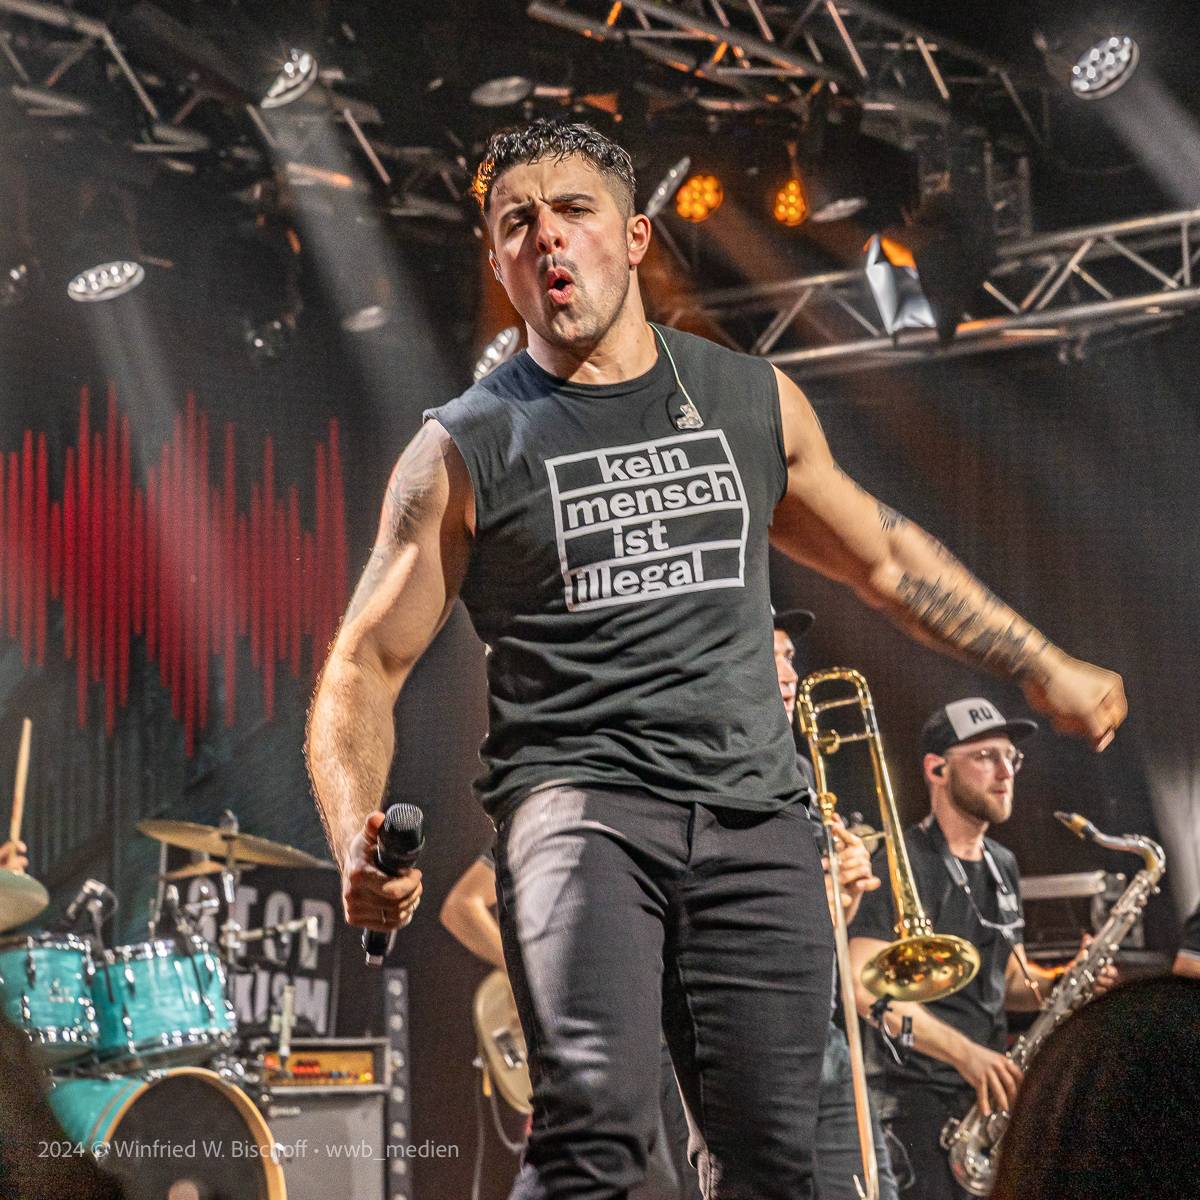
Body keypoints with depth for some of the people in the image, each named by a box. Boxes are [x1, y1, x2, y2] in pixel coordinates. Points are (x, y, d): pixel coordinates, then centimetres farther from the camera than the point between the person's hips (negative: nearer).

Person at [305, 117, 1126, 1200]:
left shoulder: (752, 401, 14)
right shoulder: (466, 450, 5)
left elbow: (880, 555, 28)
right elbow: (366, 665, 4)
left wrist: (1046, 671, 29)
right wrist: (358, 846, -14)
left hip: (754, 816, 3)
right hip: (578, 795, -3)